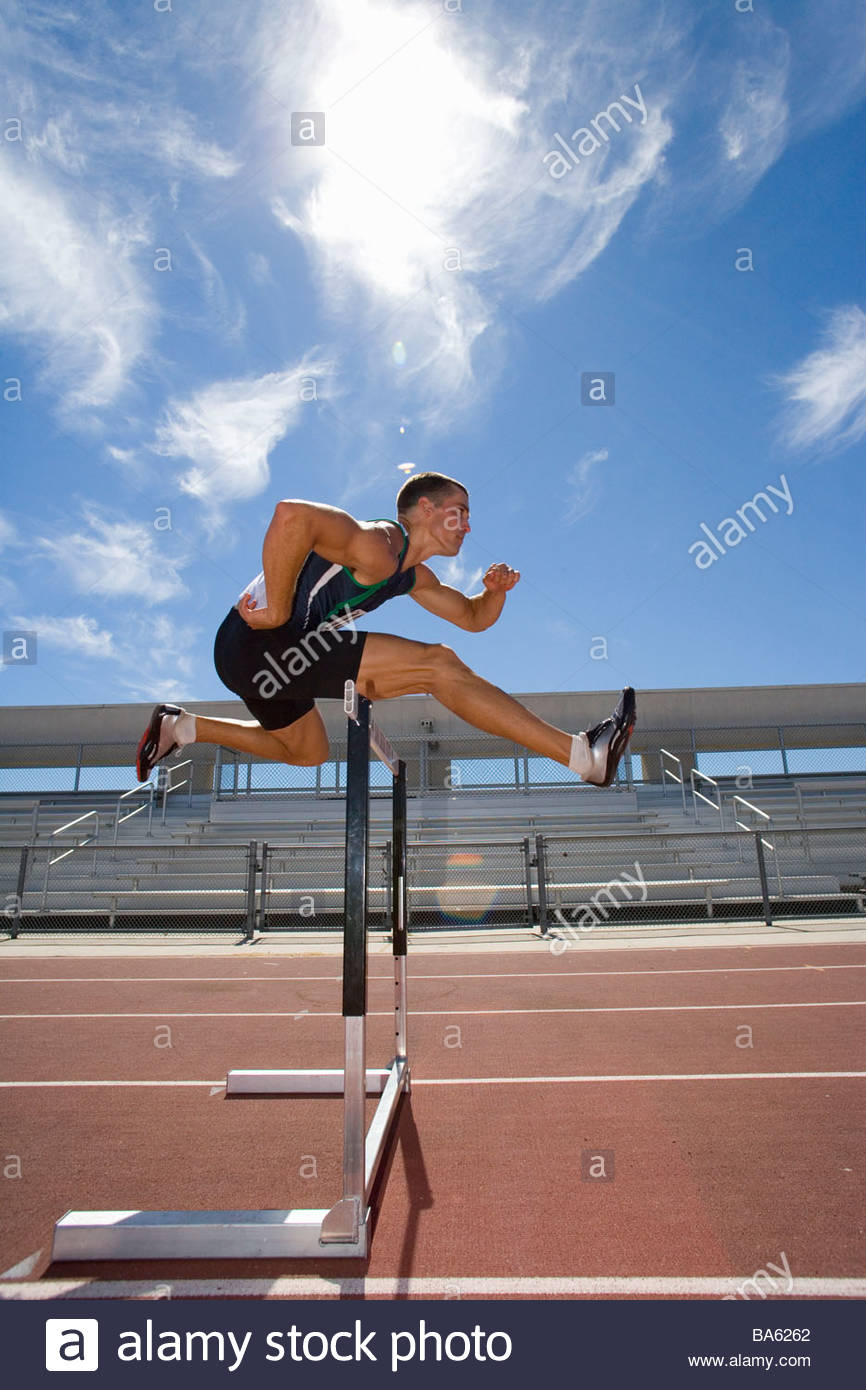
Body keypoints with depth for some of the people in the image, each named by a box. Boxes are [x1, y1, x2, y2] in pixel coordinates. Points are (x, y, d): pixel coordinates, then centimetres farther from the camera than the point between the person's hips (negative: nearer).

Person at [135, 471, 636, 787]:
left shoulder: (413, 575, 17)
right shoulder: (378, 546, -16)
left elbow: (474, 618, 23)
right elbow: (292, 516, -31)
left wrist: (497, 591, 1)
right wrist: (277, 612, -26)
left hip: (265, 658, 11)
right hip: (257, 645, -11)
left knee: (307, 753, 32)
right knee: (438, 665, -17)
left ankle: (181, 726, 31)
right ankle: (583, 754, -18)